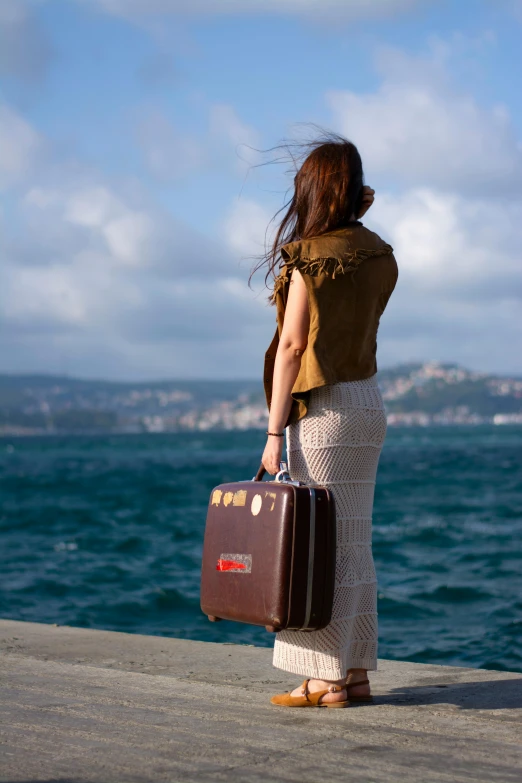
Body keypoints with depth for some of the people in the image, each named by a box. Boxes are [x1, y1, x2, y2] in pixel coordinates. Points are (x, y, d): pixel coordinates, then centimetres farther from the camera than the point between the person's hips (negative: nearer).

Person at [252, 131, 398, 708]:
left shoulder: (309, 257, -12)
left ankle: (329, 681, 0)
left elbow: (292, 346, -14)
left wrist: (274, 432, -12)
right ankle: (356, 674, 16)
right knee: (353, 545, 11)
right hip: (368, 402, 7)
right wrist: (354, 220, 19)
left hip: (323, 408, -7)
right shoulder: (378, 255, 8)